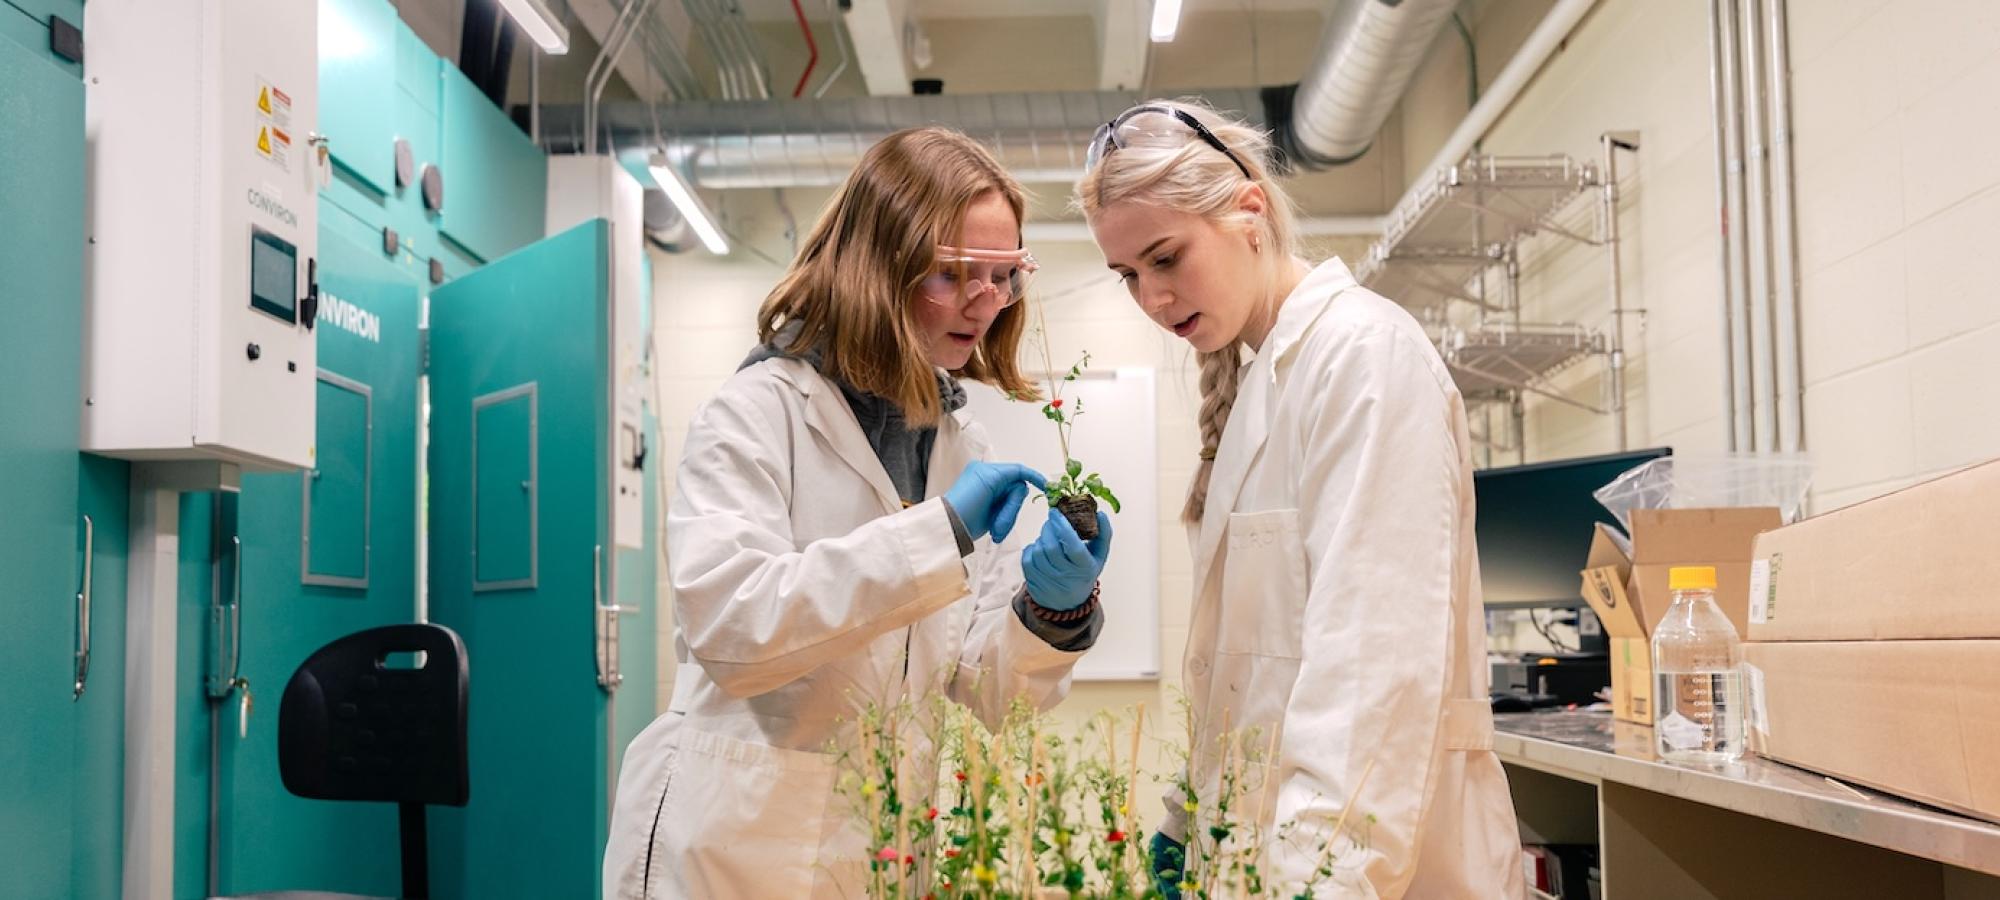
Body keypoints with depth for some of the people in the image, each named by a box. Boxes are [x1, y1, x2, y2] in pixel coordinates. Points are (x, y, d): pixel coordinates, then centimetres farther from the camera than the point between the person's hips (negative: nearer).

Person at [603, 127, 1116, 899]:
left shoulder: (961, 446, 8)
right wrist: (937, 533, -28)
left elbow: (978, 690, 6)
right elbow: (725, 622, -24)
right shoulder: (762, 409, -9)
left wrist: (1051, 614, -14)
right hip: (749, 836, -6)